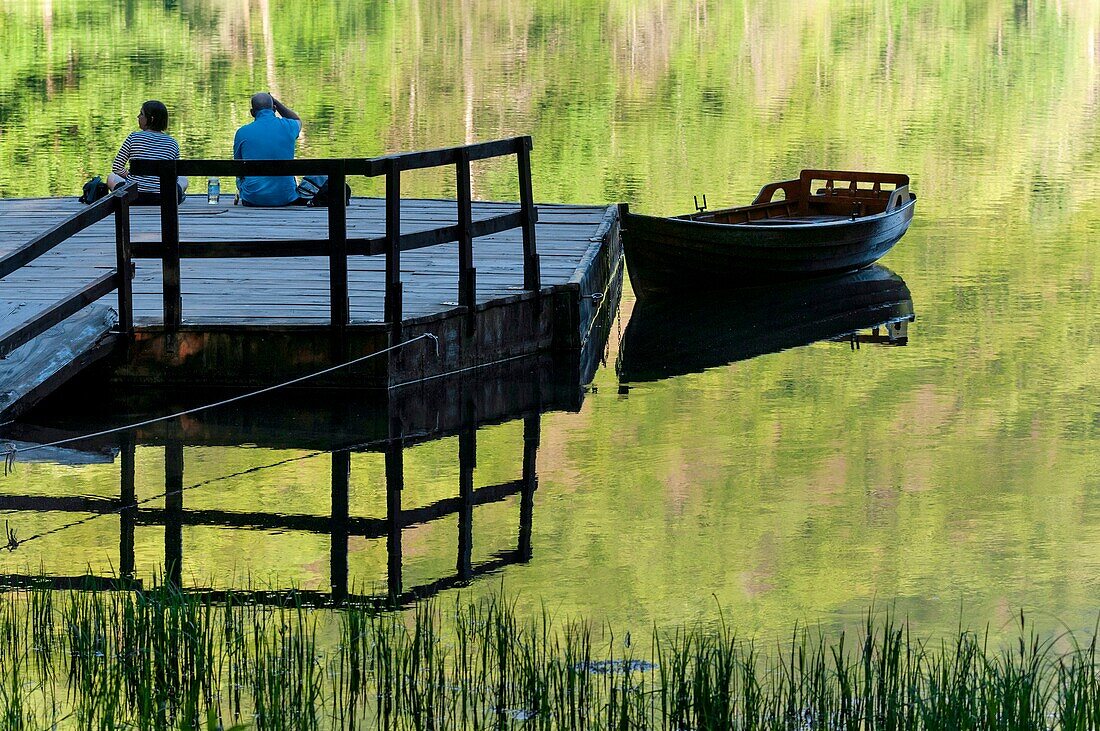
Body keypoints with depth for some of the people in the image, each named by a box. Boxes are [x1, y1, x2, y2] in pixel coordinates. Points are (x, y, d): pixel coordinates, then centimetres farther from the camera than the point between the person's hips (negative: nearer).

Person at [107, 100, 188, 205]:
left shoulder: (133, 138, -4)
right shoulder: (173, 143, 3)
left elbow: (116, 168, 2)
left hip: (134, 197, -1)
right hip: (162, 200, 1)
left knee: (111, 178, 31)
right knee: (183, 180, 33)